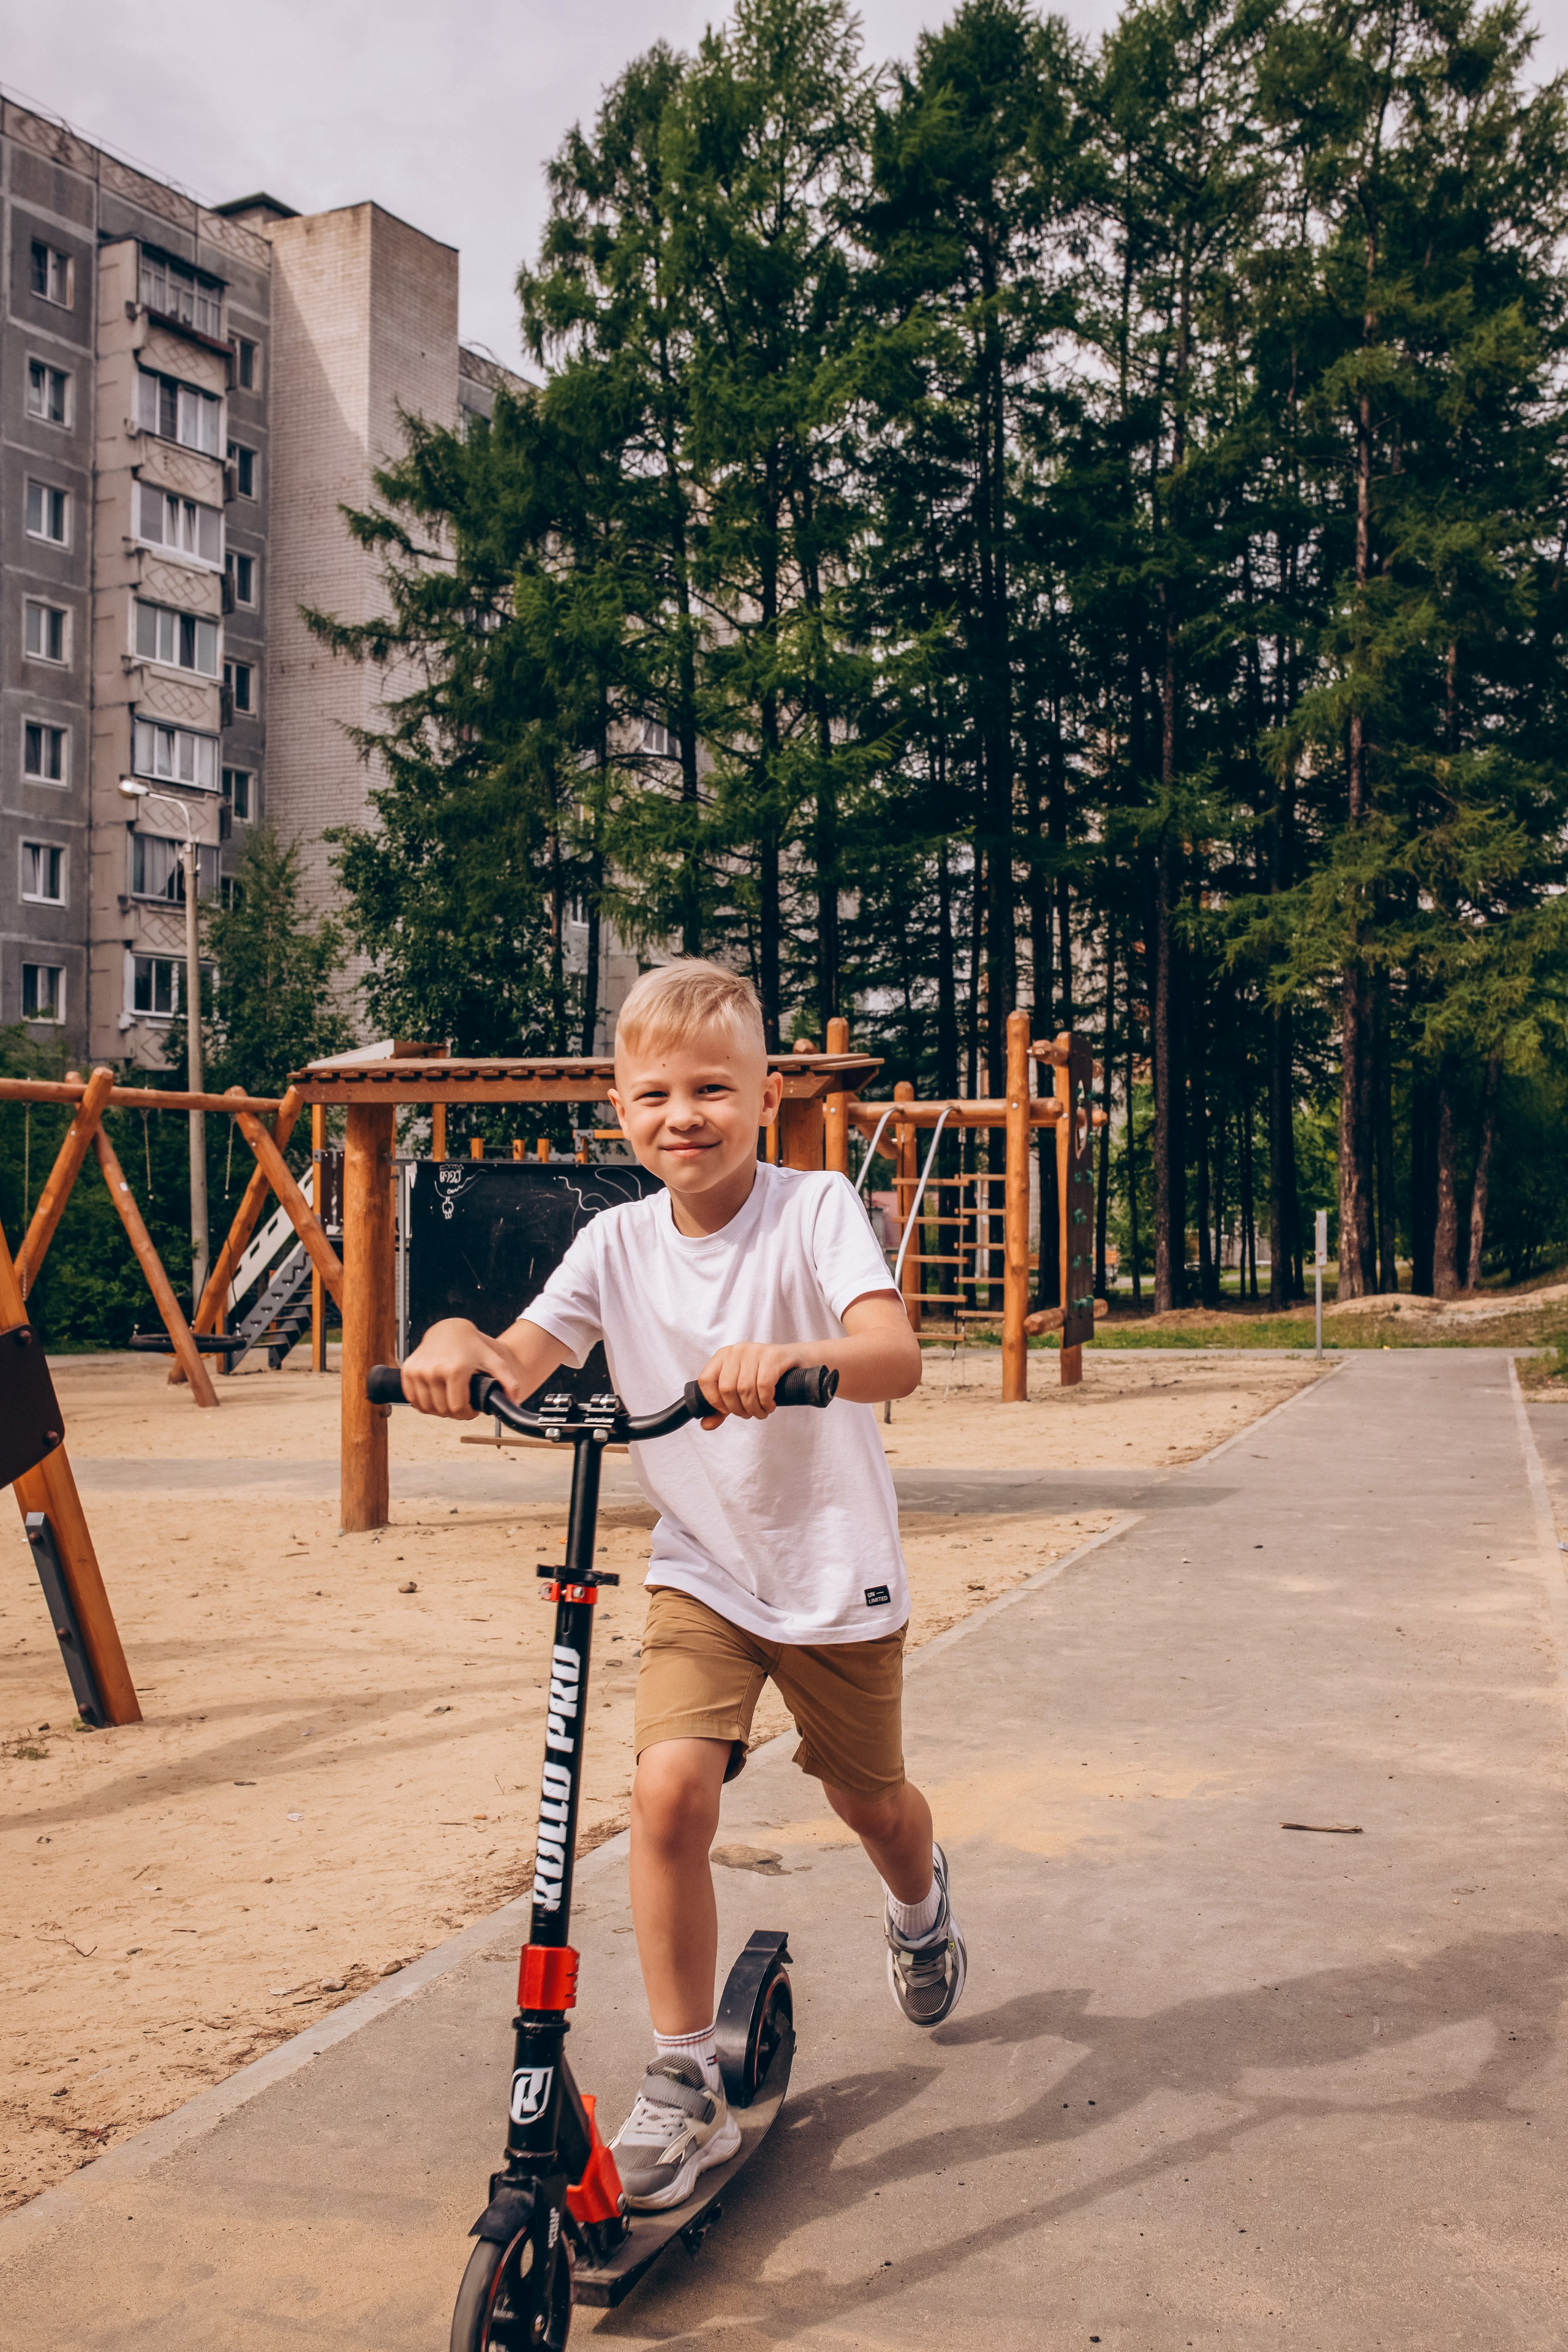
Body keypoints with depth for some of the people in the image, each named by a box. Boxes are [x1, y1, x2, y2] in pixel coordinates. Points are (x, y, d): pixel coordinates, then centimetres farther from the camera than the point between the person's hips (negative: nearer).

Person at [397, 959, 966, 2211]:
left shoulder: (816, 1209, -18)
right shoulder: (620, 1240, -6)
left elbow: (897, 1357, -33)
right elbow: (525, 1362, -14)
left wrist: (786, 1358, -53)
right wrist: (460, 1341, -37)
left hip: (836, 1570, -2)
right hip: (701, 1569, 2)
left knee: (870, 1801, 16)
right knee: (670, 1792, -16)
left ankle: (922, 1899, 55)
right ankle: (686, 2088, 1)